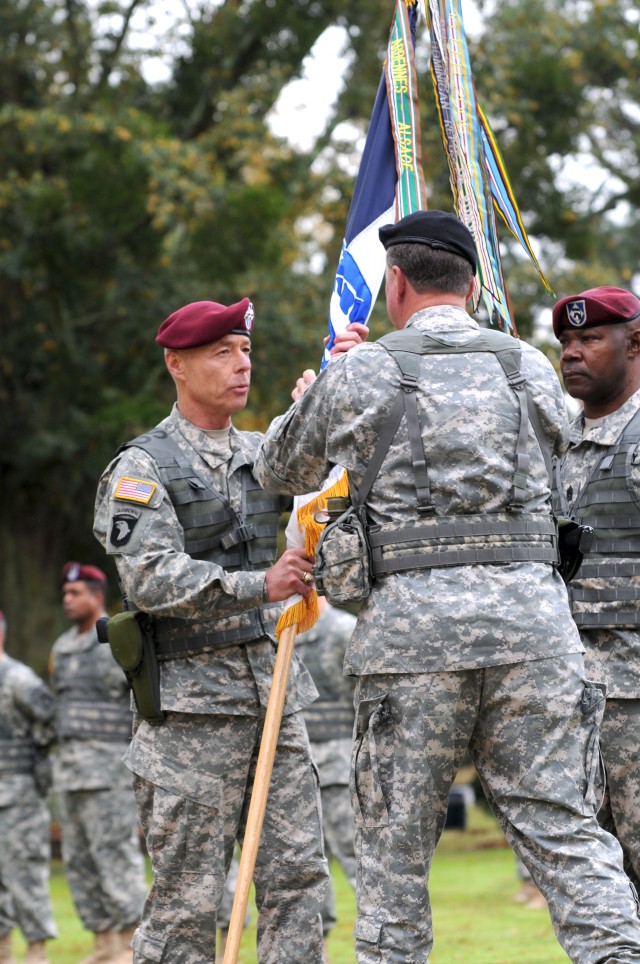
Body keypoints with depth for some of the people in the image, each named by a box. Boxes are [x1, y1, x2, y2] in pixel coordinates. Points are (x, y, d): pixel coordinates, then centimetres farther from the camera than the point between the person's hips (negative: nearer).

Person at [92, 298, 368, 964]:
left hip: (274, 689, 6)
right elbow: (151, 579, -15)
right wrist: (257, 586, -26)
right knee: (187, 895, -5)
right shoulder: (142, 469, -4)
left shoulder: (263, 454, 17)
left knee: (297, 872, 2)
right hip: (192, 702, -6)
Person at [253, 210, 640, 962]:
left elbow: (279, 472, 19)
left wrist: (313, 400, 43)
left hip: (412, 624, -2)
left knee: (393, 844, 7)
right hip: (532, 616, 2)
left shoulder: (357, 375, 5)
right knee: (562, 827, 2)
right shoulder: (532, 369, 12)